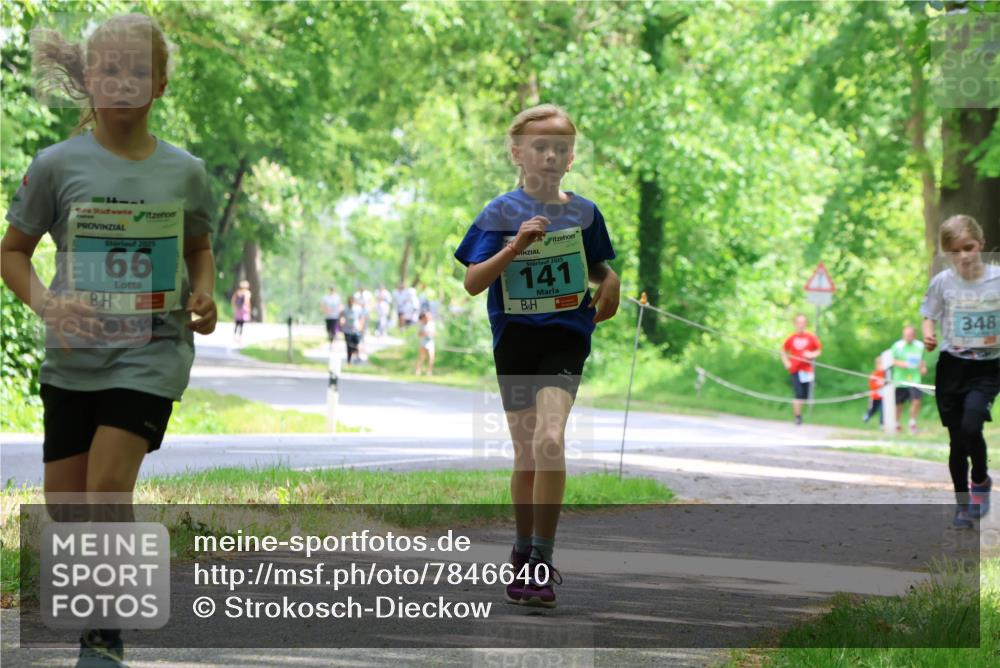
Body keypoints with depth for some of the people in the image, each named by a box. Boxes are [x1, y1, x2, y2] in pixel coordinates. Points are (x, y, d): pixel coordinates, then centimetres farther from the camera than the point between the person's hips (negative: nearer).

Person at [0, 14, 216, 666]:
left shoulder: (185, 171, 1)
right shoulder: (58, 165, -4)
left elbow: (199, 249, 18)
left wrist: (203, 295, -2)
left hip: (153, 350, -1)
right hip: (74, 353, 2)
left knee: (108, 486, -17)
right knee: (65, 503, 6)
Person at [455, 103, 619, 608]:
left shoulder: (584, 213, 3)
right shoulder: (501, 214, -3)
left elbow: (601, 270, 20)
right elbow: (472, 283, -11)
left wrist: (610, 287, -2)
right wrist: (516, 246, -23)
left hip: (565, 339, -1)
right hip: (514, 340, 1)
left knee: (549, 441, -22)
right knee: (526, 456, 11)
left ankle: (538, 561, -17)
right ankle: (525, 548, 33)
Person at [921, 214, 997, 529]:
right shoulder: (942, 282, -4)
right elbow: (929, 315, 9)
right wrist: (928, 336, -12)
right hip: (951, 366, 2)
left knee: (971, 426, -22)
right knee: (957, 441, 5)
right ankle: (962, 504, 22)